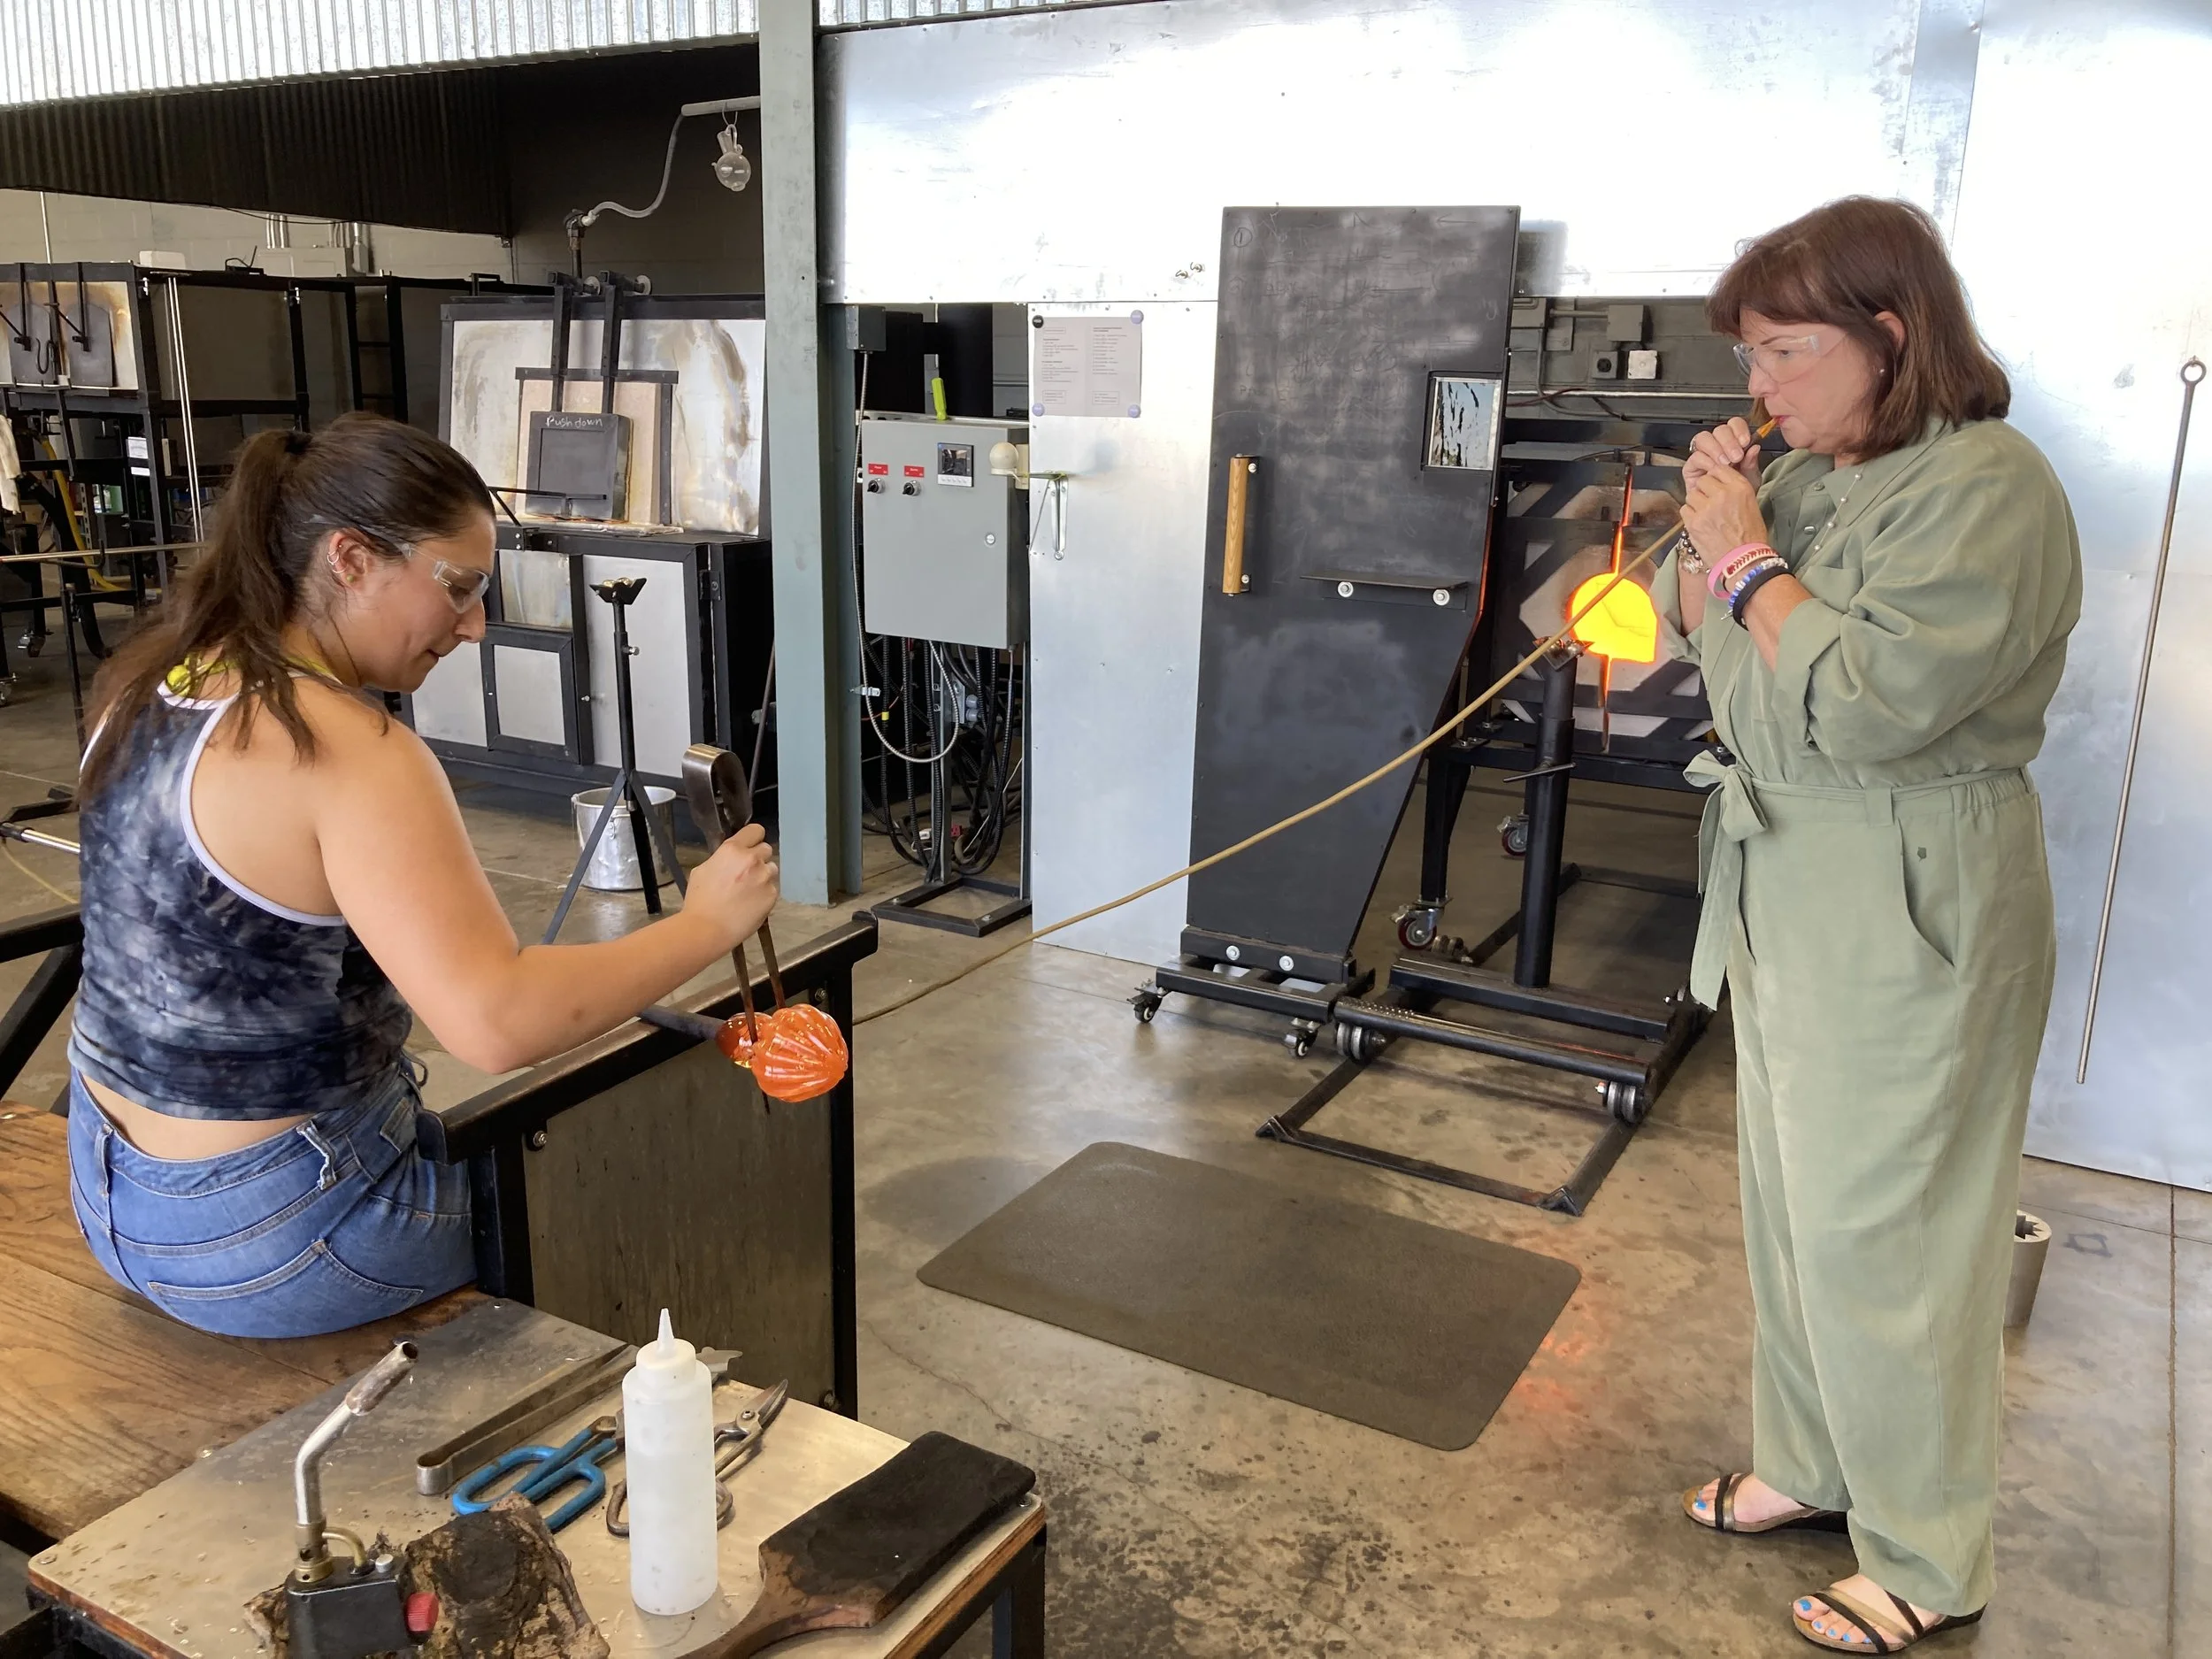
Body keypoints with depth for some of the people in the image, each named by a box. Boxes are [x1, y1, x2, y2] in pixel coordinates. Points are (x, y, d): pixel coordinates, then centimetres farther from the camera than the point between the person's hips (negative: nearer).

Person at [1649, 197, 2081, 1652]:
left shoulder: (1987, 490, -18)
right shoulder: (1811, 474, 7)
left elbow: (1863, 705, -26)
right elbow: (1684, 624, 13)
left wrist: (1751, 559, -15)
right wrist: (1710, 527, -6)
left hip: (1907, 905, -8)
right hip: (1785, 883, 9)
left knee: (1876, 1229, 0)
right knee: (1792, 1196, 18)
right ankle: (1812, 1464, 37)